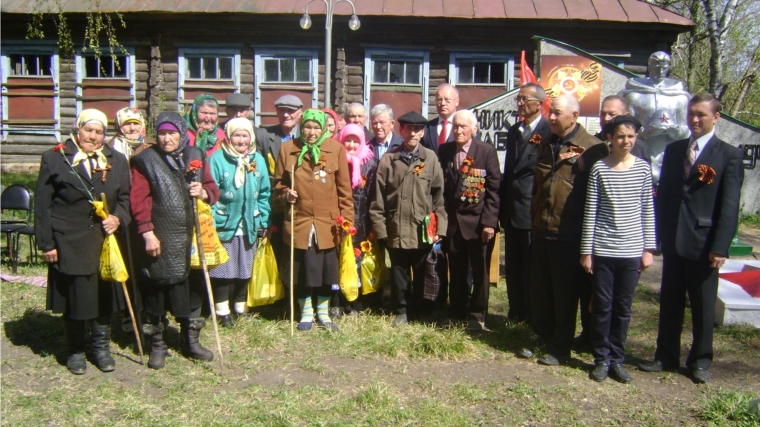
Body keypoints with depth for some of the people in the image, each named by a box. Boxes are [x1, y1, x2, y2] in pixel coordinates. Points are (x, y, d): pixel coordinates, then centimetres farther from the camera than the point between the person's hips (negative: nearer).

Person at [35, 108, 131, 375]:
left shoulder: (117, 161, 8)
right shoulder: (55, 158, -1)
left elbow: (126, 197, 12)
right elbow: (42, 205, -2)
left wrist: (118, 218, -9)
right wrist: (46, 243, -6)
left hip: (105, 240, 3)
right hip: (68, 242, -2)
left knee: (105, 296, 7)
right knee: (73, 298, 6)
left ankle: (102, 347, 25)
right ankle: (76, 351, 24)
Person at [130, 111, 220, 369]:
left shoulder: (196, 156, 9)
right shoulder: (145, 160, -2)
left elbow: (212, 189, 14)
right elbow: (139, 200, -7)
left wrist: (204, 192, -9)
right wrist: (147, 233, -14)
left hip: (191, 237, 3)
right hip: (160, 239, -3)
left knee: (192, 287, 11)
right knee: (156, 289, 5)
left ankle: (191, 341, 27)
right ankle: (157, 345, 22)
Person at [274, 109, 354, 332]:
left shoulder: (336, 149, 0)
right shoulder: (287, 148, 1)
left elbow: (344, 187, 1)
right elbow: (278, 182, 11)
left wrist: (347, 217, -3)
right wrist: (286, 193, -10)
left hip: (328, 222, 0)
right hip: (299, 221, 0)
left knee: (327, 269, 8)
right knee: (302, 270, 7)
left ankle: (323, 312, 27)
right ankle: (306, 312, 26)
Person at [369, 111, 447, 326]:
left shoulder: (431, 158, 1)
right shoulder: (389, 158, 1)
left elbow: (439, 195, 1)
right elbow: (379, 195, 1)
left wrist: (440, 226, -4)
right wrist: (379, 226, -3)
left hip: (423, 229, 0)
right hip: (396, 229, 0)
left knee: (422, 274, 12)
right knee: (399, 272, 12)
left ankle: (421, 311, 27)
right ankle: (401, 310, 27)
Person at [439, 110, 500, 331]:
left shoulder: (487, 151, -5)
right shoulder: (444, 151, 6)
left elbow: (493, 189, -8)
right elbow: (441, 187, 8)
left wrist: (489, 222, -13)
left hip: (479, 222, -3)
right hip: (452, 221, 3)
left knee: (480, 271, 5)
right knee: (456, 271, 11)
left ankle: (477, 316, 19)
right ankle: (457, 314, 24)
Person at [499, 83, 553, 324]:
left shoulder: (549, 132, -9)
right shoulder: (514, 131, 15)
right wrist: (502, 207, 14)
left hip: (534, 211, -7)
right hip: (512, 211, 7)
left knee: (533, 267, 3)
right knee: (513, 266, 13)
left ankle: (535, 317, 16)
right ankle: (516, 313, 26)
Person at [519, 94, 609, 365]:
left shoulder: (592, 148, -8)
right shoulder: (546, 146, 12)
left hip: (570, 234, -6)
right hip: (541, 231, 6)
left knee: (565, 294, 6)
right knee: (539, 291, 12)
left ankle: (560, 349, 19)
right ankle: (542, 339, 28)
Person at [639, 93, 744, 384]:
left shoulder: (729, 155, -4)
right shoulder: (674, 150, 10)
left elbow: (729, 205, -9)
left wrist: (720, 247, -14)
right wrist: (660, 234, 5)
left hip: (704, 244, -4)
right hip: (673, 241, 4)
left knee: (703, 306, 9)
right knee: (669, 302, 12)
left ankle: (700, 361, 24)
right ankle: (666, 356, 24)